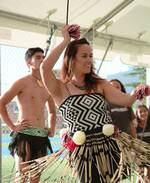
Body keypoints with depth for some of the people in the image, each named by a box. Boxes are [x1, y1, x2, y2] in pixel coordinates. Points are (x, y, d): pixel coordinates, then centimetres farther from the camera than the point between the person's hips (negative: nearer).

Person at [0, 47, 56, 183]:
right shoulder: (22, 82, -3)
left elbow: (52, 111, 30)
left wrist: (52, 129, 16)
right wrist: (12, 126, -10)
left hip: (42, 136, 6)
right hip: (24, 135, -6)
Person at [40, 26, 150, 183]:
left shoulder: (100, 84, 8)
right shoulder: (61, 89, -1)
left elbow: (125, 100, -4)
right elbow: (44, 67, -18)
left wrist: (136, 94, -26)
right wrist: (66, 41, -10)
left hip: (109, 147, 3)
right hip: (84, 151, -3)